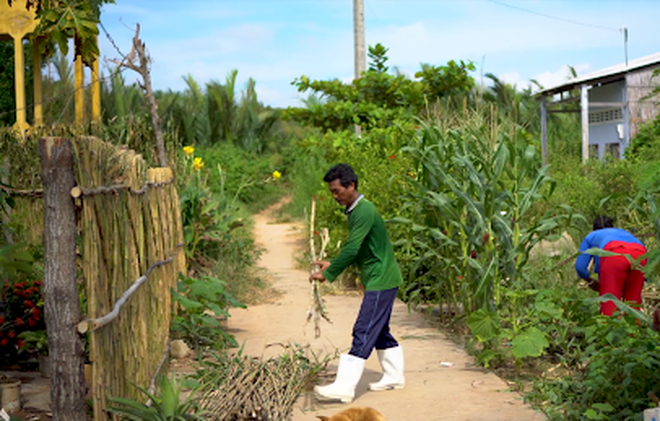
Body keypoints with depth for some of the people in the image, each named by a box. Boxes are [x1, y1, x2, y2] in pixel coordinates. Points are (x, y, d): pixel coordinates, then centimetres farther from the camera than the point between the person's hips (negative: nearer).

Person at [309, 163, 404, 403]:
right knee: (379, 331, 18)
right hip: (380, 281, 10)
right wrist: (332, 265, 10)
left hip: (381, 281, -10)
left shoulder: (364, 211, -19)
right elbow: (356, 250, 21)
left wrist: (328, 274, -18)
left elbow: (352, 249, -24)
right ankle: (394, 377, 28)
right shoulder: (354, 211, 13)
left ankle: (344, 387, -15)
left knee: (363, 333, -12)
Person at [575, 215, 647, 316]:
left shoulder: (591, 237, 35)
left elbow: (580, 267, 23)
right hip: (639, 255, 3)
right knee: (633, 302, 14)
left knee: (609, 304, -2)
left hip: (614, 256, -3)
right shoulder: (624, 233, 43)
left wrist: (591, 282, 40)